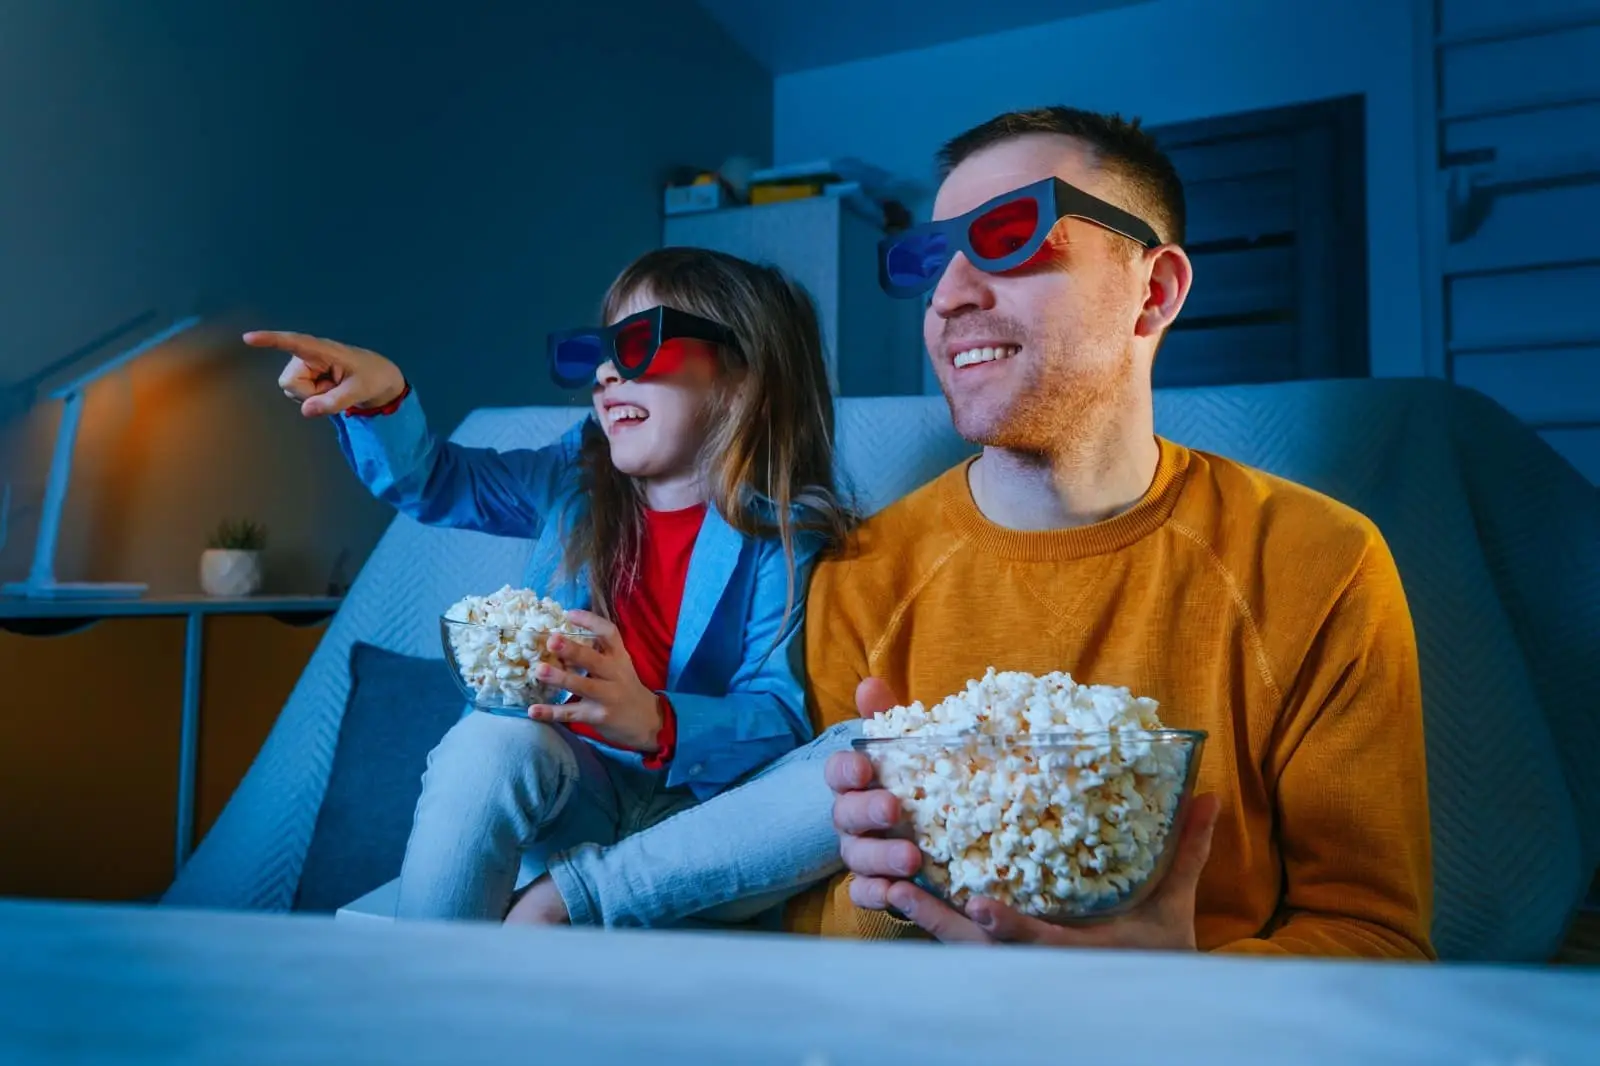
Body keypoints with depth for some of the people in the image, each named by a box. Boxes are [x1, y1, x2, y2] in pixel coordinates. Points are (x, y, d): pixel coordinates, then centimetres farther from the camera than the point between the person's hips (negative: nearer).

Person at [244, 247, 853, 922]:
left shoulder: (785, 537, -8)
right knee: (493, 737, -29)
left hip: (685, 799, -2)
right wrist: (380, 397, -5)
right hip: (561, 784, 3)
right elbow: (431, 482, 16)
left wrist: (652, 723, -35)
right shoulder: (575, 481, 8)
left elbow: (783, 717, -16)